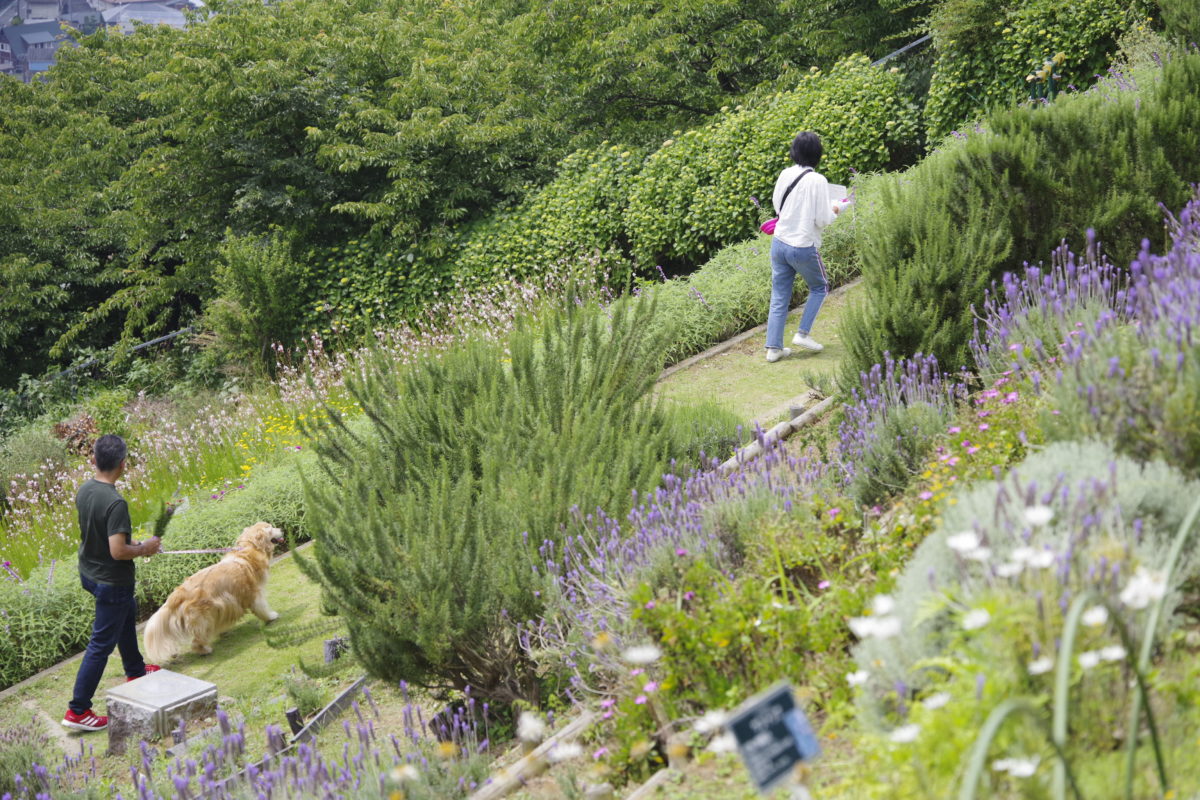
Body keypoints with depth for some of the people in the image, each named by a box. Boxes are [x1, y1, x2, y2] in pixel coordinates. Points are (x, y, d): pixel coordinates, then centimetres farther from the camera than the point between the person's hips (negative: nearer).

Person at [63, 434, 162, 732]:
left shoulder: (84, 490, -5)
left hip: (88, 571, 9)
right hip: (111, 581, -9)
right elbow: (118, 551, -33)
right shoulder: (115, 503, -31)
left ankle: (135, 671, 51)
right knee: (101, 644, 2)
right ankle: (78, 711, 9)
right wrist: (145, 549, -14)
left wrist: (133, 544, 10)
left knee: (127, 614, 32)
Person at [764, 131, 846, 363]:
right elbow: (823, 219, -14)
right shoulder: (817, 181, -15)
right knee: (819, 287, 20)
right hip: (804, 247, -5)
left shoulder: (785, 175, 0)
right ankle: (803, 333, 11)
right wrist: (833, 210, 6)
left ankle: (773, 347, 7)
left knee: (779, 297, 10)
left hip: (779, 242, 5)